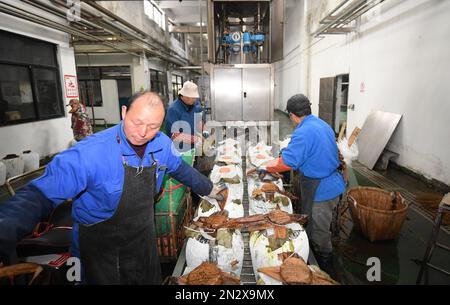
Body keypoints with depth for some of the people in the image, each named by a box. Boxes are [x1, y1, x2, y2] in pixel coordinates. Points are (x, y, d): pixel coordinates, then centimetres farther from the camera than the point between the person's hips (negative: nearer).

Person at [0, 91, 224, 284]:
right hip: (101, 248, -4)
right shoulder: (91, 152, -29)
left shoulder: (162, 145, -13)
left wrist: (208, 189, 16)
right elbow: (41, 195, -32)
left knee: (151, 280, 25)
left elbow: (180, 169, 6)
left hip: (144, 239, 5)